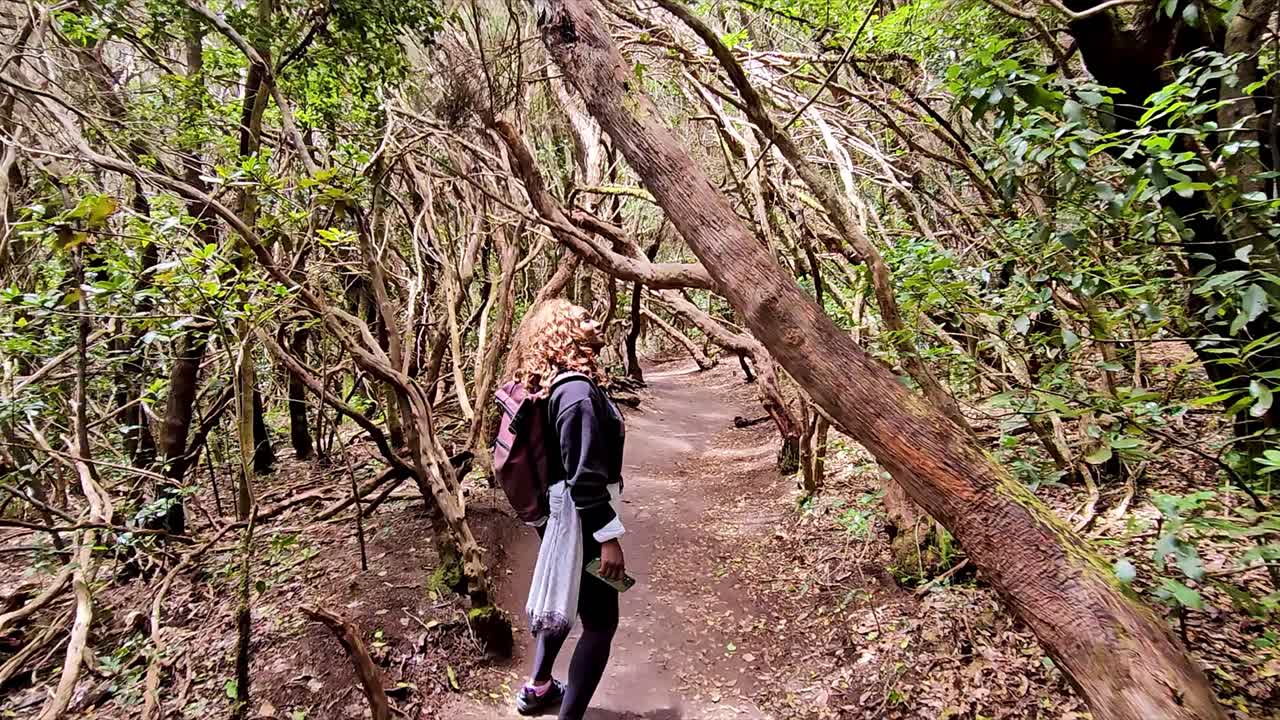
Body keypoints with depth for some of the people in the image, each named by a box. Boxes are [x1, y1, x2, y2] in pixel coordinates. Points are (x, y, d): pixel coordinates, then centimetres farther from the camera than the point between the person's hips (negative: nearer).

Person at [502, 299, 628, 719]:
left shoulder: (552, 386, 5)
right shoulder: (577, 391, -24)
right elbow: (585, 476, -26)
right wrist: (608, 536, -22)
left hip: (559, 512, 10)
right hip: (579, 520, -10)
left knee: (565, 602, 27)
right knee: (600, 623, 2)